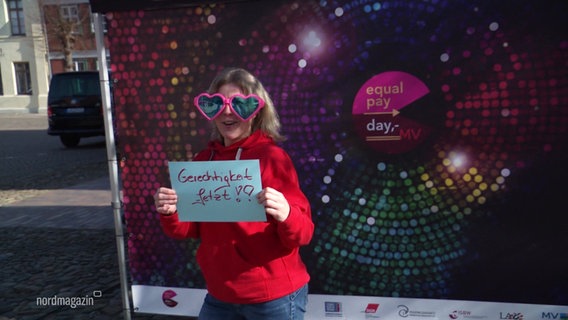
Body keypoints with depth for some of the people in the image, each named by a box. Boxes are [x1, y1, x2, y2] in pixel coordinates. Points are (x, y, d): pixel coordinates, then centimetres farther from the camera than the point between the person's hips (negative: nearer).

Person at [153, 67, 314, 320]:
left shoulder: (273, 157, -14)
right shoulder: (203, 160, 0)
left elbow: (303, 235, -14)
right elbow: (190, 229, 6)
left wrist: (285, 215, -34)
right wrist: (170, 213, -13)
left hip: (274, 296, -4)